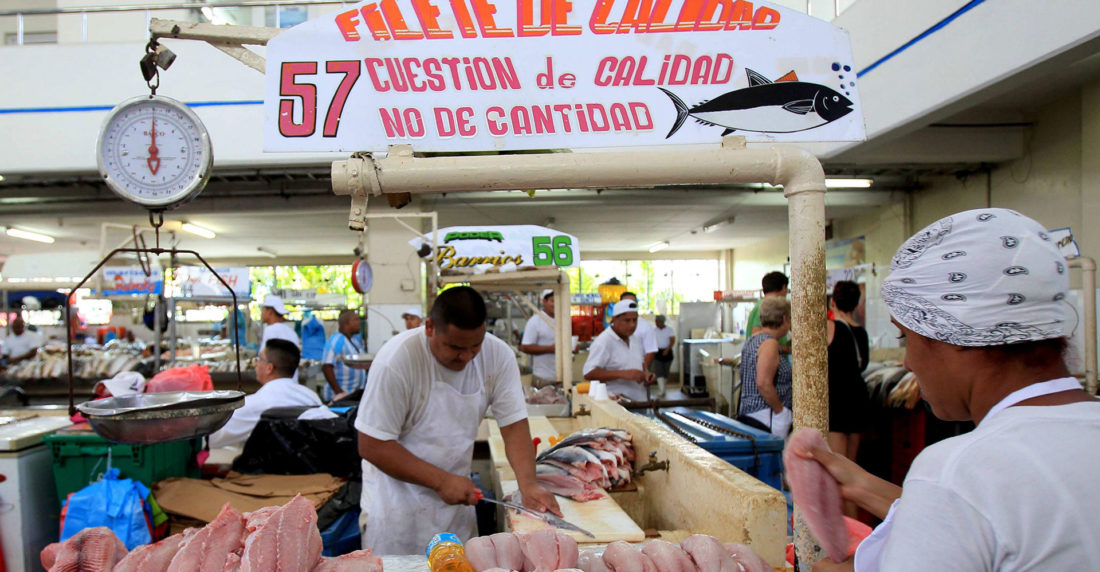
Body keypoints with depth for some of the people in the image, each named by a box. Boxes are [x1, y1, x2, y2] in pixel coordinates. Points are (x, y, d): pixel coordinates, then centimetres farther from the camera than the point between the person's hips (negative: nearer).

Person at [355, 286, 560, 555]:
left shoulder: (498, 355, -12)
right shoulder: (396, 361, -24)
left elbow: (514, 424, -9)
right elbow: (372, 446, -20)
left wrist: (528, 483, -25)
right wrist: (441, 481, -23)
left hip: (456, 497, 4)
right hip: (397, 501, -3)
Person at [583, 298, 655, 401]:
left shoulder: (635, 339, 15)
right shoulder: (602, 342, -10)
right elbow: (589, 374, -18)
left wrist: (646, 374, 7)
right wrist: (623, 374, -25)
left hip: (640, 401, 7)